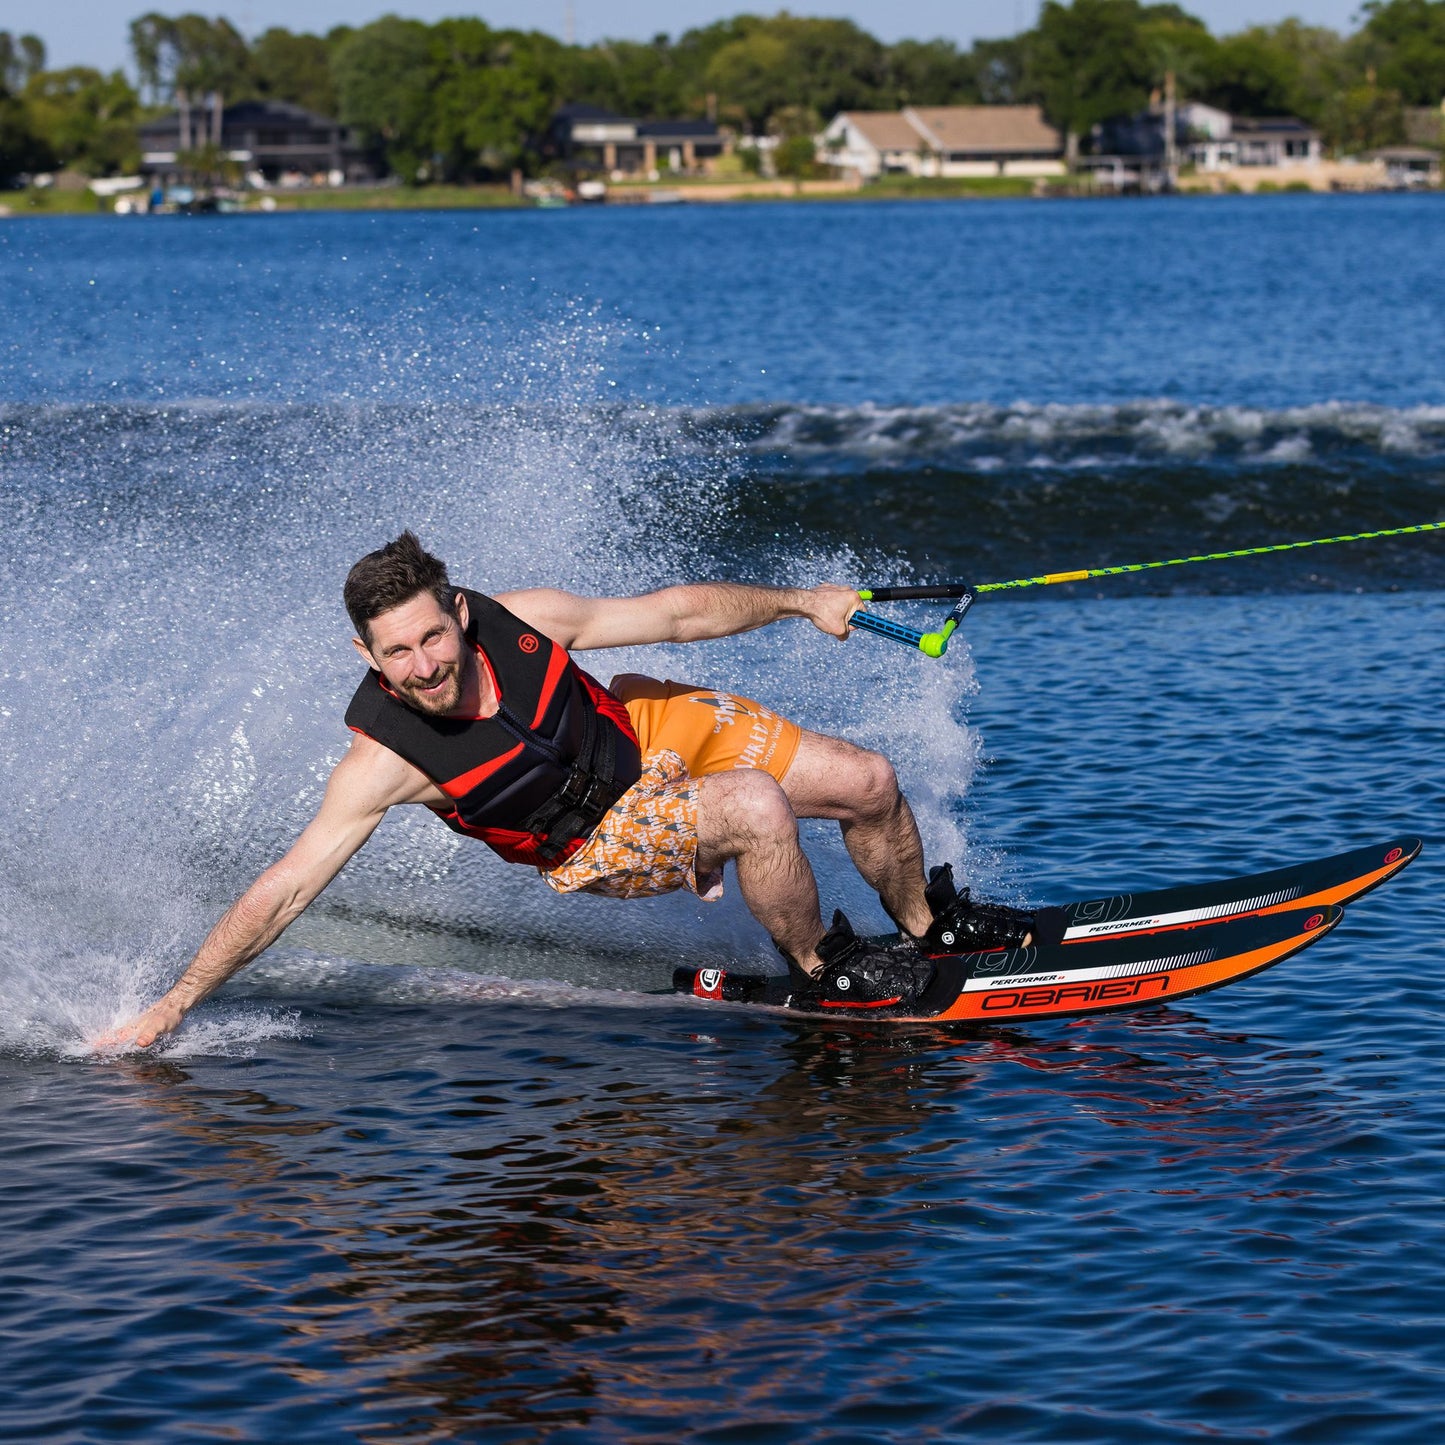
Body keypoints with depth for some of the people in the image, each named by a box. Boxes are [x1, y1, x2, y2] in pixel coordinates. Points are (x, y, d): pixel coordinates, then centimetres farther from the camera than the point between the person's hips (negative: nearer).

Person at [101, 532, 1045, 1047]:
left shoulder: (516, 620, -25)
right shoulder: (387, 758, -34)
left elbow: (673, 613, -10)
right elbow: (285, 890, -32)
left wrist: (800, 601, -5)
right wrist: (171, 1009, -34)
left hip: (648, 728, 4)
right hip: (599, 839, -4)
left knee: (868, 785, 2)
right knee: (758, 809, -31)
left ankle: (930, 923, 32)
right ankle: (822, 970, -5)